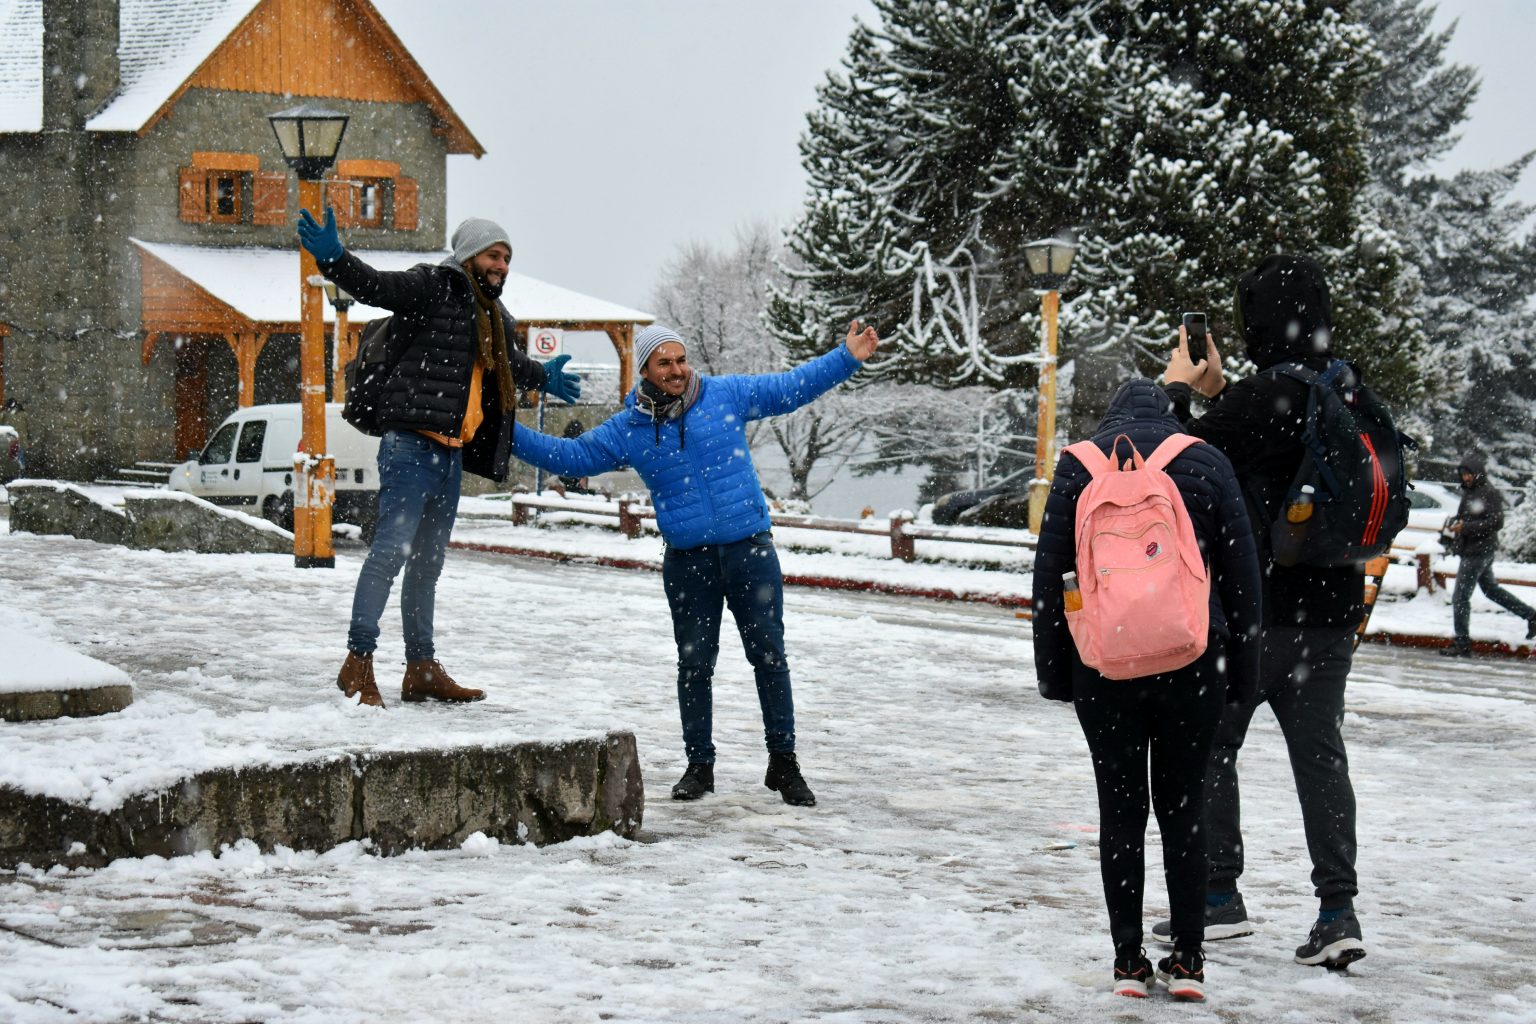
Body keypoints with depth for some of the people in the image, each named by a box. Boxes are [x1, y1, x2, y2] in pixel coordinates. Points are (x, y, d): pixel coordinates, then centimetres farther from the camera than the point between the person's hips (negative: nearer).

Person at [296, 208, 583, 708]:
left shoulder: (490, 315, 23)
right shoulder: (433, 285, -3)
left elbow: (506, 360, 45)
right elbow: (376, 286, -19)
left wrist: (542, 378, 62)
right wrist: (332, 257, -37)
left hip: (450, 452, 9)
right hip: (413, 444, -9)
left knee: (428, 561, 14)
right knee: (392, 548, -14)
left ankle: (421, 668, 20)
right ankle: (358, 662, -12)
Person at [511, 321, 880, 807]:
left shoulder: (728, 395, 2)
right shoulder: (626, 430, 5)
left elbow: (794, 386, 8)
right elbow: (567, 455, 10)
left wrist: (847, 358, 2)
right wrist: (507, 431, 2)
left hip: (750, 550, -1)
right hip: (687, 562, 1)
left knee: (769, 656, 0)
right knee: (694, 664, 4)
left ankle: (783, 762, 10)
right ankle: (699, 766, 18)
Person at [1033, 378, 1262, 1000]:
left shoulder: (1078, 465, 5)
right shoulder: (1205, 463, 4)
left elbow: (1049, 575, 3)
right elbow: (1242, 574, 4)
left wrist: (1053, 671, 8)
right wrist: (1240, 674, 9)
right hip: (1192, 665, 0)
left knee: (1120, 810, 6)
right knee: (1183, 809, 9)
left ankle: (1128, 961, 7)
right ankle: (1187, 960, 9)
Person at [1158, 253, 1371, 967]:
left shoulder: (1264, 395, -18)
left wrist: (1176, 388, 7)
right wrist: (1215, 393, 19)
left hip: (1257, 606, -7)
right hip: (1333, 608, 7)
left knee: (1206, 746, 8)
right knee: (1320, 753, 8)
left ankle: (1218, 896, 13)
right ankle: (1337, 909, 2)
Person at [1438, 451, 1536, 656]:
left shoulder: (1489, 493, -15)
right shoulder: (1469, 491, 13)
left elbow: (1496, 522, -20)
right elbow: (1462, 516, 25)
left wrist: (1465, 527, -25)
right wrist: (1453, 523, 2)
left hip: (1479, 551, -10)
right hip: (1470, 550, 10)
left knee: (1460, 597, -8)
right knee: (1491, 588, 24)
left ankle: (1462, 643, -2)